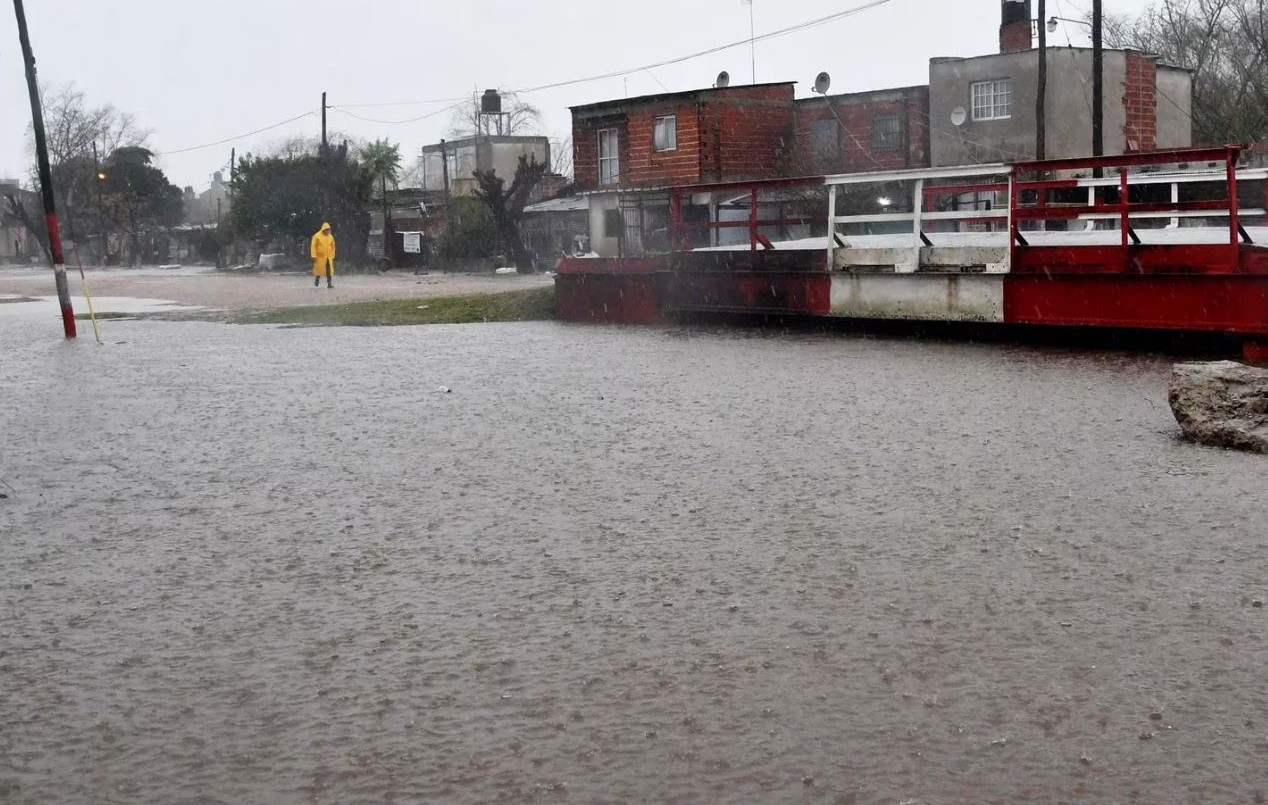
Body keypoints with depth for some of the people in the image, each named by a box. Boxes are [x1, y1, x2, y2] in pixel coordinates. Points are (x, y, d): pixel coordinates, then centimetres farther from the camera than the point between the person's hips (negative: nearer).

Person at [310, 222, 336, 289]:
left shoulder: (331, 237, 4)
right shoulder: (317, 236, -8)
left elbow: (333, 247, 14)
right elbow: (313, 246, -8)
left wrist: (332, 256, 12)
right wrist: (314, 256, -12)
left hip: (328, 257, 3)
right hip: (320, 256, -3)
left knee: (329, 270, -9)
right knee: (318, 270, 5)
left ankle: (329, 284, -10)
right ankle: (316, 284, 25)